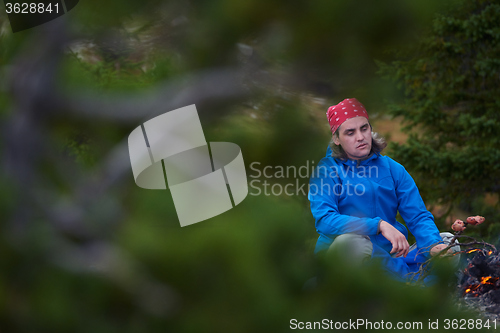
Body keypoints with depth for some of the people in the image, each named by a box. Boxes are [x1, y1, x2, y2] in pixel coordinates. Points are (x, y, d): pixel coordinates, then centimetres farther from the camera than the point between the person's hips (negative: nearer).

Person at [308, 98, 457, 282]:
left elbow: (418, 216, 4)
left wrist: (434, 245, -20)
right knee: (350, 242, -38)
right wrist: (379, 225, -29)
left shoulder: (392, 169, 11)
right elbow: (324, 220, -18)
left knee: (447, 240, -7)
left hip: (389, 255, 5)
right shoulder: (326, 170, -2)